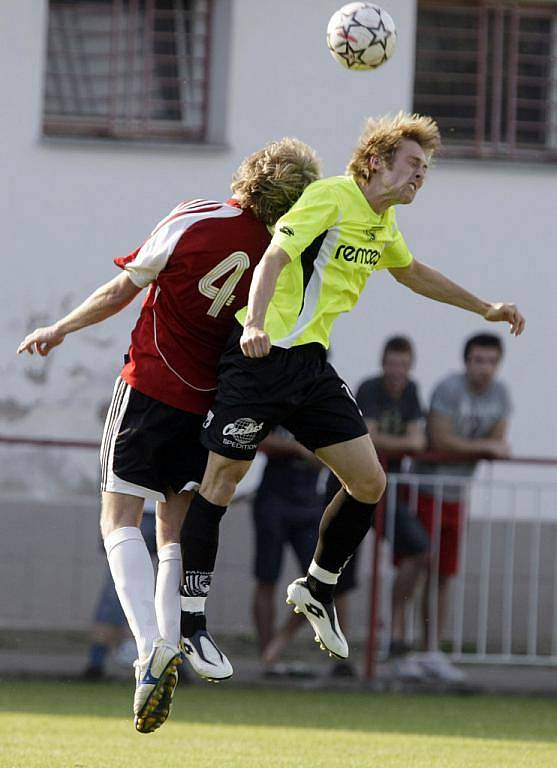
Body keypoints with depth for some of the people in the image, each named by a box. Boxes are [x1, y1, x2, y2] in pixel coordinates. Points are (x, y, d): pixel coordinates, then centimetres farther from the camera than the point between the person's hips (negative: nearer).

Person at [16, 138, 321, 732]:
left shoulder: (194, 221, -13)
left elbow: (123, 291, -4)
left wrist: (60, 328, 9)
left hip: (150, 386, -4)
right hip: (208, 400, 4)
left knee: (120, 517, -3)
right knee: (177, 532, 12)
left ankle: (151, 644, -21)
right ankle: (174, 647, 4)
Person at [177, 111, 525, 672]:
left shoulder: (384, 224, 15)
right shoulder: (331, 197, -11)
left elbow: (412, 272, 36)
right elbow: (275, 257, -22)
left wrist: (484, 308, 40)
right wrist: (255, 322, -38)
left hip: (311, 364, 8)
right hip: (261, 354, -8)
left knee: (369, 483, 0)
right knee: (223, 479, -6)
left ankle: (318, 588, 21)